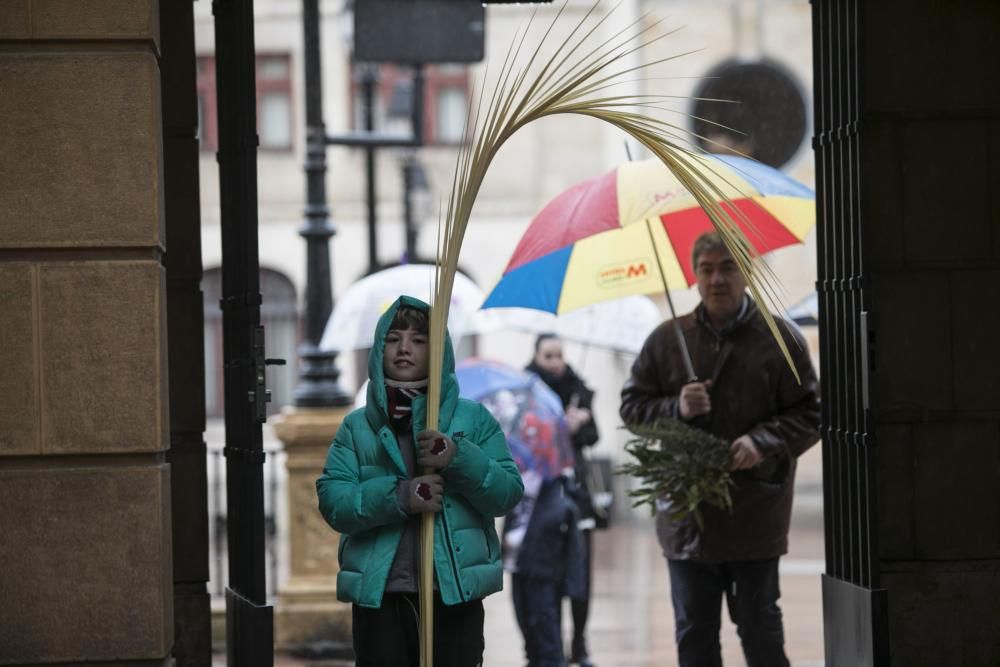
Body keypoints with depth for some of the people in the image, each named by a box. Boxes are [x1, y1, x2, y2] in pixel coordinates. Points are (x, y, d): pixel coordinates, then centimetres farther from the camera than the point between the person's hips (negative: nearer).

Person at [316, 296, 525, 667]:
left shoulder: (473, 419, 6)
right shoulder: (357, 427, 8)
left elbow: (508, 493, -1)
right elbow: (332, 500, -4)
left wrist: (458, 458, -18)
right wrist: (398, 497, -19)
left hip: (456, 594, -1)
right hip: (379, 595, 1)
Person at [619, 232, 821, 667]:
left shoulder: (780, 339, 0)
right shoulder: (666, 340, 8)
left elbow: (811, 414, 0)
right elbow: (632, 406, 10)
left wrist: (763, 442, -16)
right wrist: (676, 408, -10)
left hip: (755, 513, -3)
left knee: (759, 629, 3)